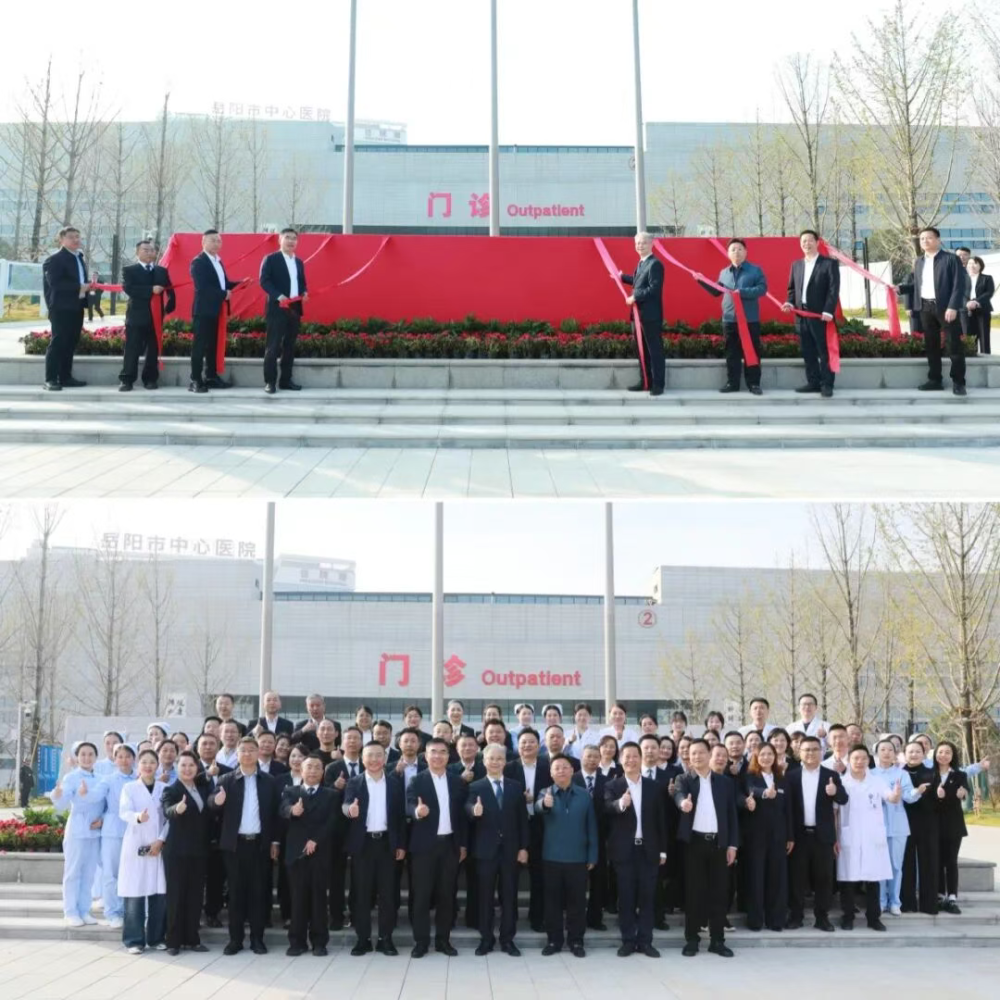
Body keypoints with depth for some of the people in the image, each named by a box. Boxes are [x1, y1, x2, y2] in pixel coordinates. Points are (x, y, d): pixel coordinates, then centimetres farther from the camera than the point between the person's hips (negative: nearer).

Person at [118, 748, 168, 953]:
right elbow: (124, 812, -11)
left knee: (159, 892, 1)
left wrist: (161, 840, -8)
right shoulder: (129, 788, 4)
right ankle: (135, 940, 1)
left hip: (159, 845, 2)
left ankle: (156, 937, 12)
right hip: (135, 845, -2)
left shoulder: (164, 788, 9)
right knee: (135, 892, -5)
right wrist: (137, 817, -32)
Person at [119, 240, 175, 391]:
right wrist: (151, 290, -18)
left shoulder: (162, 271, 14)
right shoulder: (129, 270, 3)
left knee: (153, 350, 5)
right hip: (136, 316, -3)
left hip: (156, 316, 3)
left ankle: (150, 379, 13)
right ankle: (127, 380, -2)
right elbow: (128, 288, -13)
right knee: (132, 350, -4)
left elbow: (170, 291, 11)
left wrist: (169, 308, -2)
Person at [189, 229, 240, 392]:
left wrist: (240, 284, 4)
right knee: (200, 345, -7)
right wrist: (224, 294, -19)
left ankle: (211, 377, 19)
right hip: (203, 311, -9)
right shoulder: (198, 262, -10)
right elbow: (202, 287, -20)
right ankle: (195, 381, -7)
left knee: (213, 345, 12)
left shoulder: (218, 261, 19)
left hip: (216, 310, 9)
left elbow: (223, 283, 19)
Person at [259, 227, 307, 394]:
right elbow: (264, 281, -10)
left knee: (290, 346, 9)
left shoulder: (299, 262, 18)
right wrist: (279, 296, -23)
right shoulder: (271, 259, -2)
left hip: (295, 309, 7)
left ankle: (286, 380, 15)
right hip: (277, 308, -7)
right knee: (273, 346, -7)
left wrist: (304, 293, -2)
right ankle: (270, 382, -5)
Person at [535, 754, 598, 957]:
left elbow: (591, 827, 4)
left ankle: (576, 940, 16)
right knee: (553, 900, 7)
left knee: (577, 900, 6)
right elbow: (538, 807, -27)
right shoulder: (545, 793, -2)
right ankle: (554, 940, 17)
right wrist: (545, 804, -51)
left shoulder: (584, 795, 1)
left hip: (577, 857, 0)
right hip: (552, 857, 0)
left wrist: (592, 855, 0)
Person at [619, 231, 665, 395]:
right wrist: (622, 277, 32)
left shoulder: (655, 264, -14)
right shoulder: (641, 263, 16)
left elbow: (654, 288, -22)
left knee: (655, 350, -4)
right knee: (641, 350, 14)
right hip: (638, 314, 10)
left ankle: (658, 384, -1)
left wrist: (635, 297, -21)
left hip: (651, 315, -10)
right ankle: (645, 382, 22)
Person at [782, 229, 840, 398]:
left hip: (820, 315, -6)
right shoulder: (796, 265, 16)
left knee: (824, 352, -2)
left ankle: (827, 385, 2)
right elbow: (792, 288, 19)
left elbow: (834, 289, -8)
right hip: (801, 315, 6)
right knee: (808, 352, 9)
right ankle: (813, 382, 16)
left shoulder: (829, 263, -1)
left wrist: (828, 311, -18)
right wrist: (789, 302, -2)